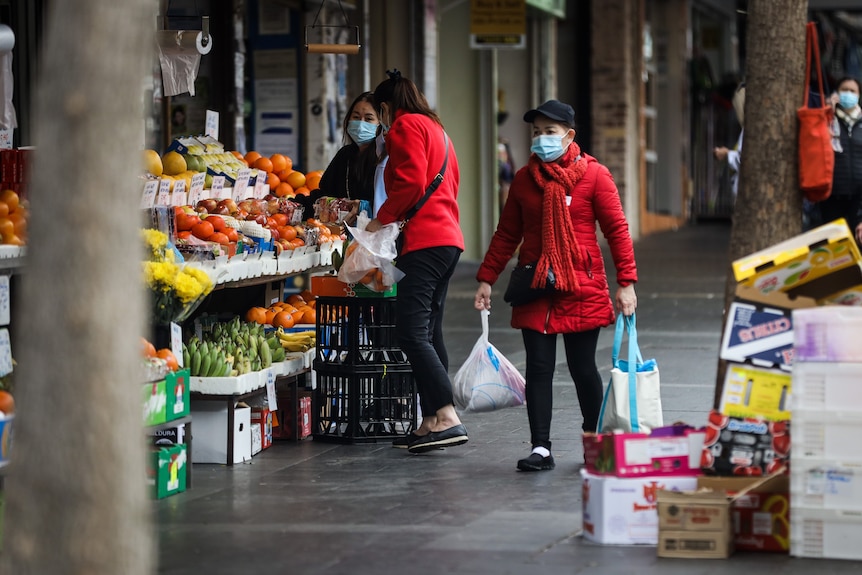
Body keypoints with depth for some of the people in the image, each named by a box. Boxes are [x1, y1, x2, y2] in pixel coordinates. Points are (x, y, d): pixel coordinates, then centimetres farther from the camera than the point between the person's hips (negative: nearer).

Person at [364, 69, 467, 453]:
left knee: (411, 331, -16)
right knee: (428, 332, 9)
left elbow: (410, 182, -14)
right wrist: (393, 220, 22)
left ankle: (447, 418, -26)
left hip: (425, 242, -10)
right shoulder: (436, 130, 27)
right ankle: (431, 422, 8)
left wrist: (382, 219, -3)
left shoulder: (406, 127, -1)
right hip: (448, 237, 10)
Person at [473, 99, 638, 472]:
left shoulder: (594, 175, -3)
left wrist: (626, 283, -9)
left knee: (582, 368, 4)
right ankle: (540, 448, 0)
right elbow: (506, 234, 13)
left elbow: (617, 230, -4)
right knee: (538, 368, -2)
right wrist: (486, 279, 9)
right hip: (535, 288, 3)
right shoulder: (524, 179, 8)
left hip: (582, 288, -3)